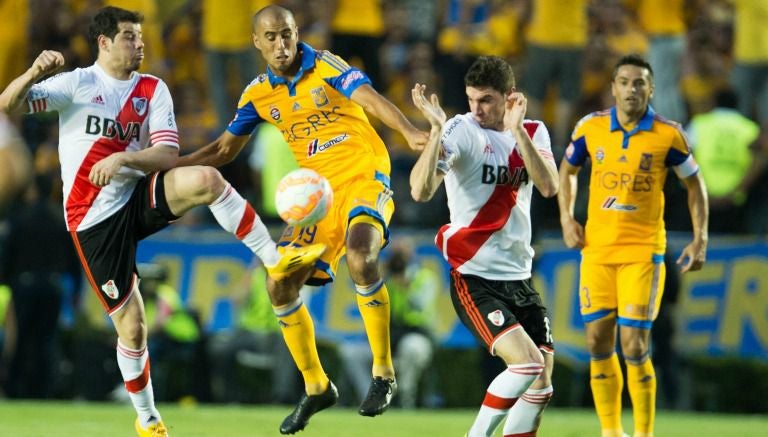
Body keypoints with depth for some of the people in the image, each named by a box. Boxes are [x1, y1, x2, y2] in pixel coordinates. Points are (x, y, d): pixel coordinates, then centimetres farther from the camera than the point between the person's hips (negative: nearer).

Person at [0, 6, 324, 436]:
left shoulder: (153, 90, 4)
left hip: (139, 196, 2)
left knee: (207, 179, -28)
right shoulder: (76, 84, -5)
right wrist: (35, 73, -33)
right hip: (95, 219, -2)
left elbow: (169, 155, -5)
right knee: (131, 326, -3)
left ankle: (275, 259, -17)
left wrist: (123, 158, -23)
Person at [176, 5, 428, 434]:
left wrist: (409, 131, -45)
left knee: (361, 258, -33)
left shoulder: (326, 66, -9)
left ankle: (384, 374, -20)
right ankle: (316, 388, 17)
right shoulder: (259, 94, 7)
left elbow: (371, 98, -26)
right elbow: (225, 148, 19)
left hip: (364, 178, -6)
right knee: (282, 287, -2)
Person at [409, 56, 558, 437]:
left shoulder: (533, 132, 5)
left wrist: (517, 130, -21)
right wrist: (436, 129, -34)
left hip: (519, 277, 6)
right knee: (526, 362, -21)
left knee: (541, 381, 3)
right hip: (474, 279, -6)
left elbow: (549, 187, -14)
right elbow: (421, 191, -24)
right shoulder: (462, 131, -10)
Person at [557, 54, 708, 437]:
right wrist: (566, 218, 5)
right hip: (596, 249, 3)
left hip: (642, 251, -3)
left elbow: (694, 184, 5)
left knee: (634, 347, -9)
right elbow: (567, 171, 17)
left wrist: (700, 239, -1)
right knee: (598, 344, 5)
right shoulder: (591, 128, 0)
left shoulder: (668, 135, -7)